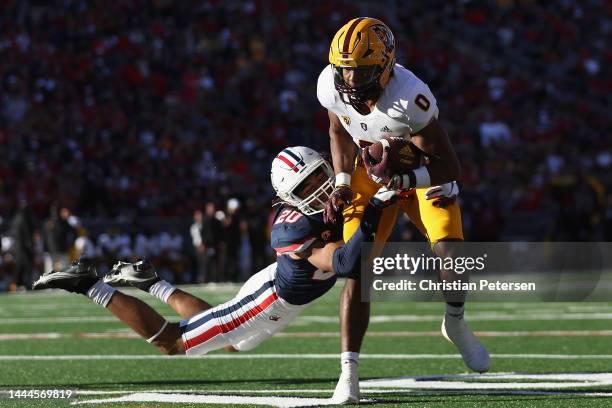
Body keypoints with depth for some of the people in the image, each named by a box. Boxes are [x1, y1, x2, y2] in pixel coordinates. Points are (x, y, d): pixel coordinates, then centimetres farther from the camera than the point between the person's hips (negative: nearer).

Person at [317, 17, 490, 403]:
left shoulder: (410, 99, -35)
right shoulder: (331, 85, -20)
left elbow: (449, 167, -27)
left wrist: (401, 179, -37)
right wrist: (343, 183, -4)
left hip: (424, 173, -3)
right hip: (372, 173, 3)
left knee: (450, 252, -21)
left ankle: (456, 324, 11)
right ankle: (349, 371, -6)